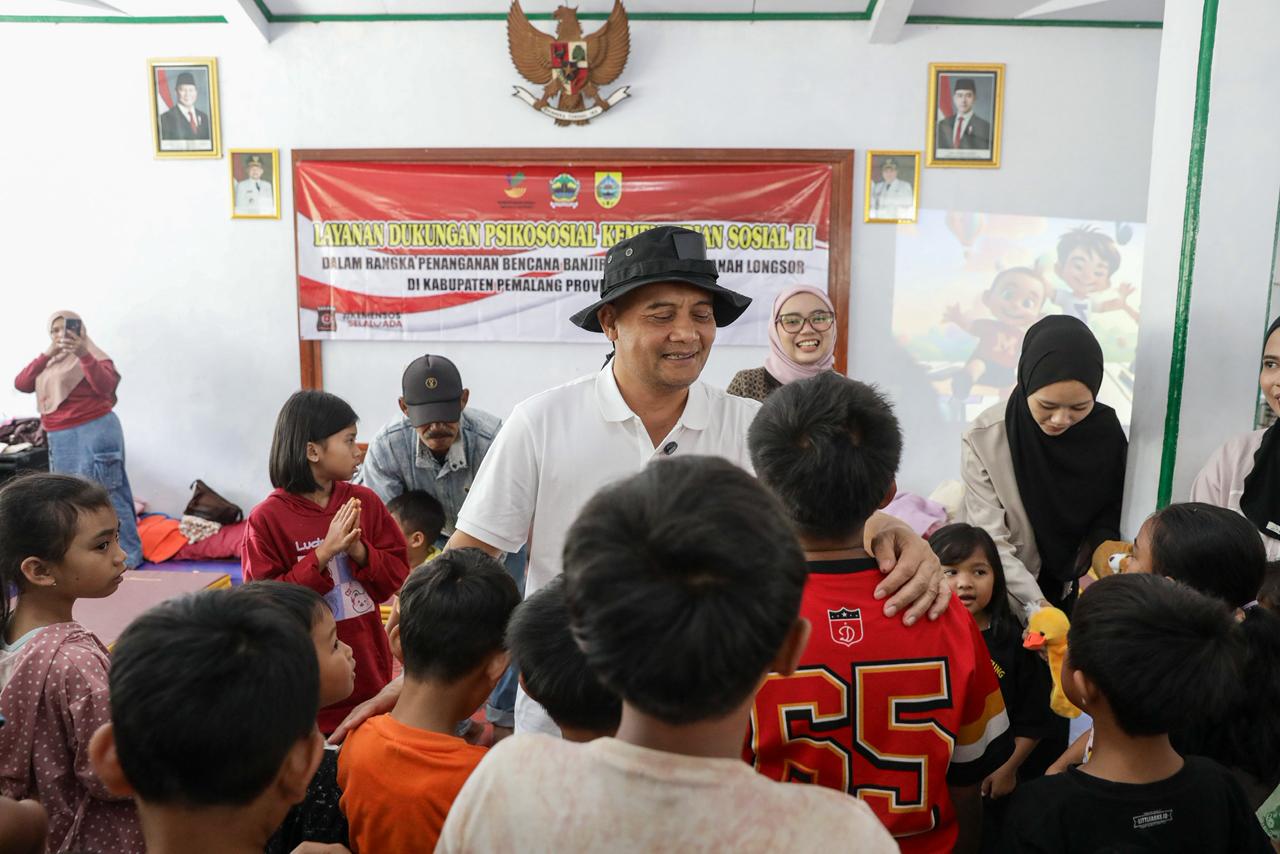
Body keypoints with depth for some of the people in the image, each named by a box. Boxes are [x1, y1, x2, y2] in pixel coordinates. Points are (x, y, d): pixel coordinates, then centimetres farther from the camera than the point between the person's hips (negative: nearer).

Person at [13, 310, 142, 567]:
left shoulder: (93, 356, -4)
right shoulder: (49, 363, 15)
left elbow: (106, 386, -24)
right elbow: (20, 384, 1)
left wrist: (83, 354, -37)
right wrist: (46, 355, -11)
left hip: (93, 433, -7)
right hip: (61, 440, 7)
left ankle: (128, 557, -4)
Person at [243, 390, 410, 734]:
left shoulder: (365, 502, 1)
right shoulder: (266, 519, -10)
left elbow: (398, 574, 3)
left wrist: (359, 550, -15)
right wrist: (322, 554, -21)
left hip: (368, 665, 4)